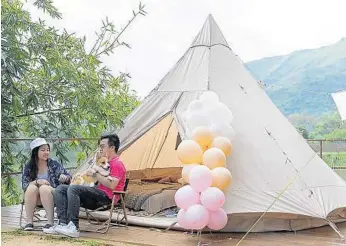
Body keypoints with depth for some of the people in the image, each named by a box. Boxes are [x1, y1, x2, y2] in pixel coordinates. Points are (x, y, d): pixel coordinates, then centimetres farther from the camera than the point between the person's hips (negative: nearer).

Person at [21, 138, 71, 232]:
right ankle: (29, 222, -25)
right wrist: (37, 181, -22)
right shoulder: (28, 167, 5)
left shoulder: (54, 164, 2)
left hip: (52, 196, -1)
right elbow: (24, 185, -4)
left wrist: (64, 177, -28)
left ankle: (50, 222, -33)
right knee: (31, 187, -28)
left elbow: (68, 178, -3)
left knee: (44, 188, -31)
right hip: (34, 199, 1)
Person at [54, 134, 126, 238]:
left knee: (73, 189, -30)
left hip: (106, 197, -10)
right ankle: (63, 223, -17)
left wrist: (95, 174, -12)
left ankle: (74, 228, -34)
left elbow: (111, 185, -19)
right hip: (96, 195, 10)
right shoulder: (105, 162, 26)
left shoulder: (117, 164, -5)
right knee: (61, 189, 0)